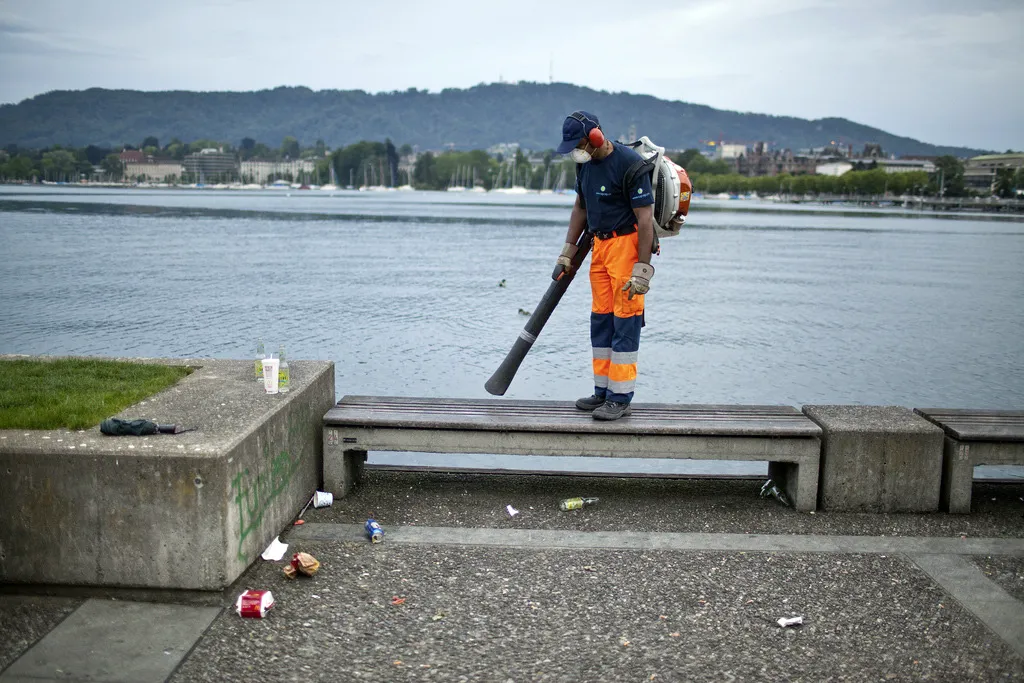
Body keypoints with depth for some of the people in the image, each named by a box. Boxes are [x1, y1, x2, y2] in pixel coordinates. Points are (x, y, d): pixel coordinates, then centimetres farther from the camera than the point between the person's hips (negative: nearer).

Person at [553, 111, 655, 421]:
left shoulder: (629, 163, -19)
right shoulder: (586, 162, 7)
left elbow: (645, 218, -19)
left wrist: (642, 267, -22)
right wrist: (568, 250, 19)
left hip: (628, 243, -8)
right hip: (600, 243, 8)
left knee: (625, 319, -7)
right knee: (601, 319, 9)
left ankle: (621, 398, -2)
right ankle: (603, 391, 18)